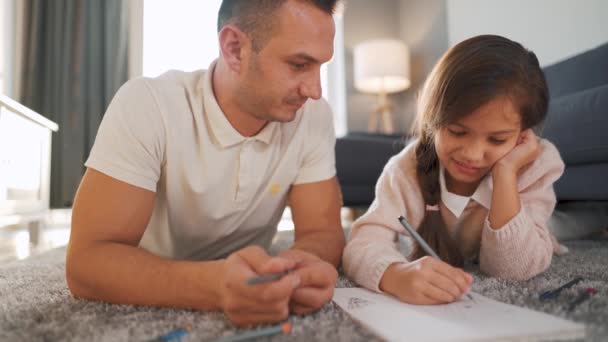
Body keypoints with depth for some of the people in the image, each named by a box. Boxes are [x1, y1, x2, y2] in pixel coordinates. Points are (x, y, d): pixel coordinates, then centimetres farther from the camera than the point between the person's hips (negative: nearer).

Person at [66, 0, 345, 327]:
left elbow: (323, 232, -11)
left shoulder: (314, 116, -12)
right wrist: (214, 283, -41)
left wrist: (305, 265, -33)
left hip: (252, 300, 2)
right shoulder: (145, 105, -21)